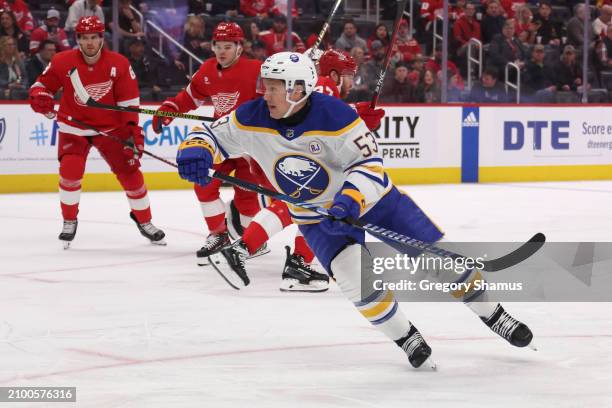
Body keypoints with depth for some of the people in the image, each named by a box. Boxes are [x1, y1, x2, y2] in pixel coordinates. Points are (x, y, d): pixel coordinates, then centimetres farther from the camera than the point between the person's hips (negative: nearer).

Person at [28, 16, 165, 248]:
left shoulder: (119, 64, -12)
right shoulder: (62, 62, -13)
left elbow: (128, 99, -8)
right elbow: (43, 85, -3)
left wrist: (133, 127, -16)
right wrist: (39, 98, -26)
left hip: (110, 127, 1)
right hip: (74, 126, -1)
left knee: (130, 172, -3)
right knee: (70, 170, -20)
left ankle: (144, 220, 18)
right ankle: (69, 221, 2)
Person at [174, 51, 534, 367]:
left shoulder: (335, 115, -28)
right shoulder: (253, 119, -17)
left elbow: (369, 164, -25)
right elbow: (212, 136, -8)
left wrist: (349, 202, -41)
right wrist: (195, 151, -32)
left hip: (372, 198, -2)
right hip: (317, 217, 2)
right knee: (357, 278, -23)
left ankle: (493, 316, 16)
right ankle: (406, 338, 0)